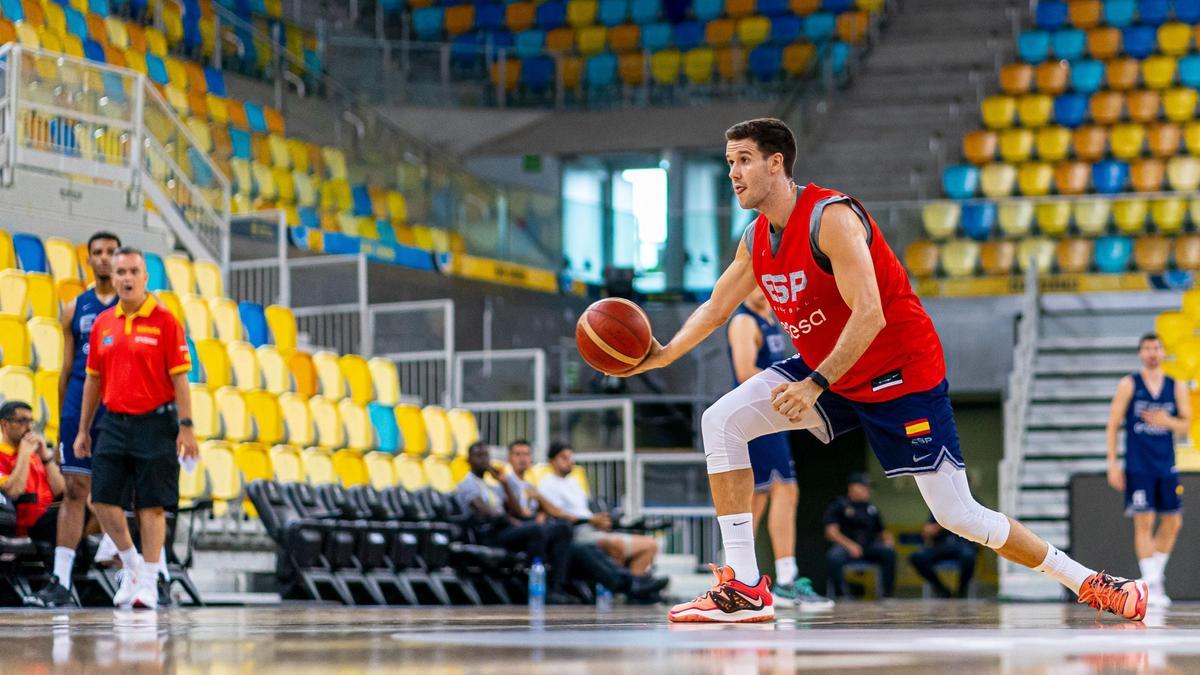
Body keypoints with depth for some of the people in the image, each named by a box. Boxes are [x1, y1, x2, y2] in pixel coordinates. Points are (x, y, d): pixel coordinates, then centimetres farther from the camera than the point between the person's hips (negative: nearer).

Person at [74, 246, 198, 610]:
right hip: (114, 422, 4)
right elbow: (93, 378, 15)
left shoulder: (164, 321, -4)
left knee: (151, 505, -2)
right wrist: (83, 429, 14)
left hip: (155, 423, -4)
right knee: (103, 500, -2)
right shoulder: (102, 323, 9)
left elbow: (179, 378, -6)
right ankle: (131, 563, 20)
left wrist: (185, 427, -12)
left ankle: (148, 582, 5)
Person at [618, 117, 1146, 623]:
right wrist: (665, 354, -1)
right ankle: (744, 588, -8)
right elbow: (716, 308, 14)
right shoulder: (757, 239, 2)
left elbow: (869, 316, -30)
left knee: (957, 515, -9)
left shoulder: (831, 217, -23)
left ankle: (1086, 582, 7)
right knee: (721, 422, -8)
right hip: (827, 370, 8)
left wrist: (816, 385, -34)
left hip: (901, 372, -8)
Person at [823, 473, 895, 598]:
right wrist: (849, 545, -20)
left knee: (889, 551, -27)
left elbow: (882, 532, 24)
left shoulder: (872, 508, 20)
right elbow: (831, 532, -5)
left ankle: (887, 594, -19)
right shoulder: (839, 506, 5)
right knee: (834, 556, -38)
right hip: (845, 545, -4)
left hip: (869, 547, 4)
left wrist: (888, 539, -2)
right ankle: (842, 595, -23)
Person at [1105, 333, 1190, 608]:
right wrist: (1112, 463, -6)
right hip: (1138, 466, -4)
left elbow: (1185, 424, 9)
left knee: (1173, 521, 5)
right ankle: (1150, 583, -8)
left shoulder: (1177, 386, 8)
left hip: (1167, 465, 4)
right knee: (1144, 521, -9)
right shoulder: (1129, 385, 0)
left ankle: (1157, 573, 23)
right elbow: (1113, 424, 0)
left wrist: (1167, 421, -15)